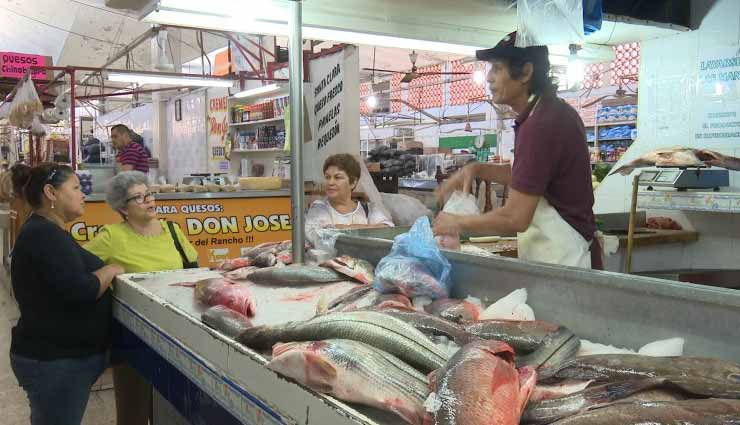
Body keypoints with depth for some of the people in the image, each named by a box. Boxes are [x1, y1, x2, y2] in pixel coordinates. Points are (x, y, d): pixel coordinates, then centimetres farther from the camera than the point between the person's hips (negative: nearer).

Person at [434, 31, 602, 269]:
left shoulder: (540, 125, -23)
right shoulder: (552, 112, 8)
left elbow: (515, 218, -24)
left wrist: (459, 224, -10)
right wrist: (477, 170, 6)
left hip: (563, 261, -9)